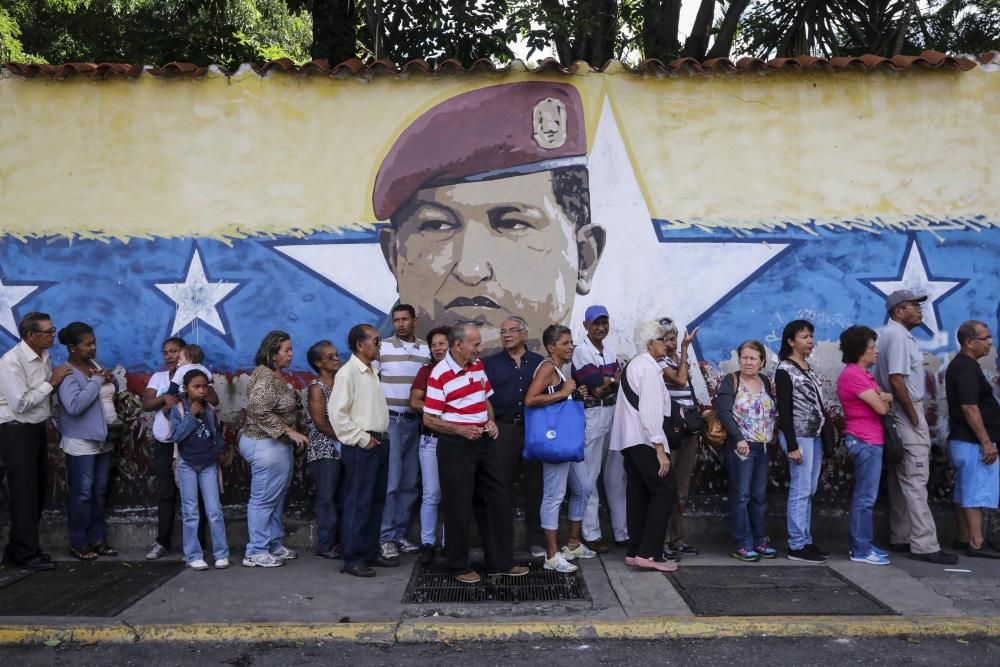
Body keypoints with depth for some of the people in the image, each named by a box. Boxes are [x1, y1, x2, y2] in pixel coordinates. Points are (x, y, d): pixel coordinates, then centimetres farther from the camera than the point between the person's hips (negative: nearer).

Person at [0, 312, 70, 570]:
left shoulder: (44, 356, 6)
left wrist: (57, 382, -6)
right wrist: (51, 383, -19)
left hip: (38, 429, 8)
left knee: (38, 491, 13)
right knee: (24, 493, -1)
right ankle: (26, 554, 9)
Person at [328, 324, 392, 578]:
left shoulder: (372, 371, 14)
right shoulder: (348, 373, -13)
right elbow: (336, 412, -18)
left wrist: (382, 436, 14)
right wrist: (361, 439, -16)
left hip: (380, 442, 9)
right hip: (361, 446, -9)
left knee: (376, 501, 15)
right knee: (358, 503, -3)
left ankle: (371, 552, 26)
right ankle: (353, 559, 6)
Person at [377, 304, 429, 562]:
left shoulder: (426, 350, 8)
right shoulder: (382, 347, -2)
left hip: (416, 422, 4)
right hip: (389, 420, -4)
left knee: (409, 483, 9)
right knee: (390, 481, -6)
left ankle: (400, 534, 19)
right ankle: (386, 537, 3)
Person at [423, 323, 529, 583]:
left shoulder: (478, 365, 7)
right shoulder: (440, 375, -15)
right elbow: (429, 419, -13)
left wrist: (491, 421, 1)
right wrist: (461, 430, -22)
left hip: (483, 442, 7)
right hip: (455, 446, -7)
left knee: (497, 501, 11)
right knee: (459, 507, 3)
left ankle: (500, 562, 22)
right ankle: (459, 566, 18)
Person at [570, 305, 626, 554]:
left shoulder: (610, 351, 16)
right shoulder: (581, 351, -7)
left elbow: (617, 382, 11)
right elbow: (594, 385, -14)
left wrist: (604, 386, -8)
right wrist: (613, 379, 0)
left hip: (614, 413, 7)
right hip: (592, 416, -7)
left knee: (616, 474, 10)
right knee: (590, 476, -3)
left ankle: (622, 531, 18)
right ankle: (591, 534, 5)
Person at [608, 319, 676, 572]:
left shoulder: (632, 365, 19)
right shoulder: (649, 367, -11)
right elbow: (651, 410, -18)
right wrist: (660, 449, -18)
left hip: (628, 439, 10)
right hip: (645, 439, -10)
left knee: (638, 493, 11)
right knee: (664, 490, -6)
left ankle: (634, 552, 15)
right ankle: (649, 553, -7)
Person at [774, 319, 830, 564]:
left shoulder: (809, 368, 15)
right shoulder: (784, 370, -9)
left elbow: (816, 404, 16)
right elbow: (784, 411, -14)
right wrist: (792, 445, -18)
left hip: (815, 435, 8)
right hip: (798, 436, -8)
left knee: (809, 491, 11)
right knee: (800, 491, -6)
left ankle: (805, 540, 19)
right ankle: (797, 546, 0)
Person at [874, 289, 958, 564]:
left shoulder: (895, 334, 17)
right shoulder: (898, 335, -15)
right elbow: (896, 379, -23)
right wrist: (913, 416, -18)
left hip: (901, 414, 11)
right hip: (906, 413, -11)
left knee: (901, 480, 12)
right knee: (915, 481, -9)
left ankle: (901, 539, 18)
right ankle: (924, 544, -6)